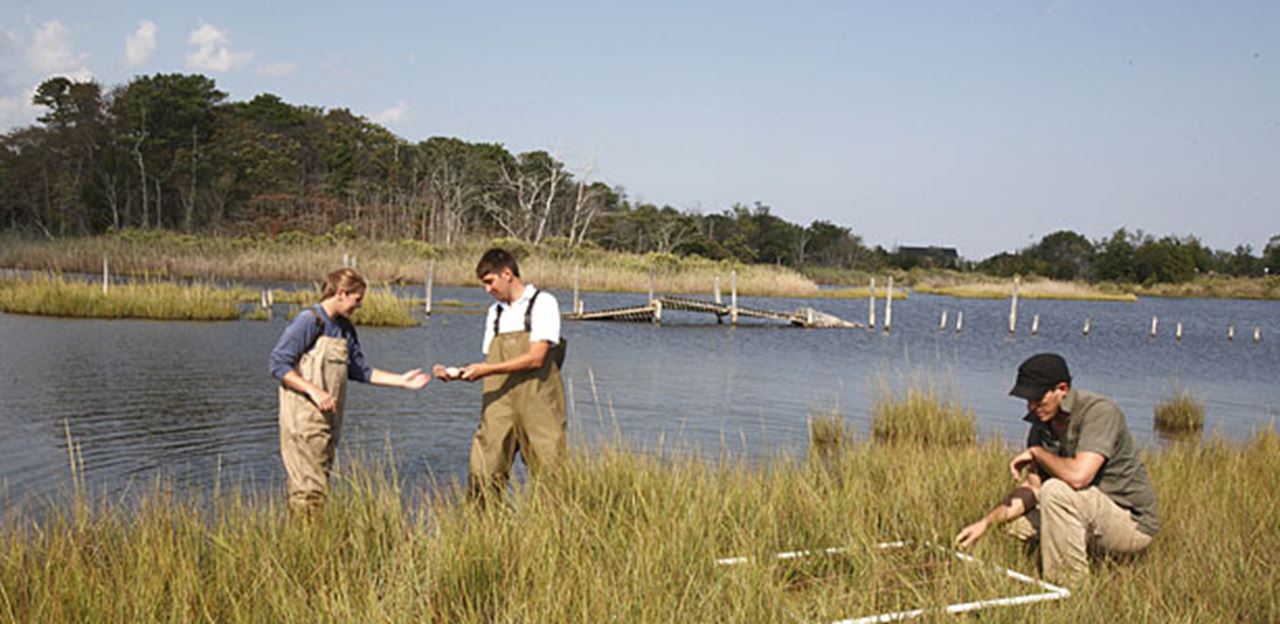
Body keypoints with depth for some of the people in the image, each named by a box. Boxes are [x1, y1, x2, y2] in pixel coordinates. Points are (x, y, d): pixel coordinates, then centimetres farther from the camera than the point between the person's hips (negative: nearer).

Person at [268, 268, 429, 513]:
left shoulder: (345, 329, 14)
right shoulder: (309, 322, -11)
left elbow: (360, 371, 18)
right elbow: (277, 364, -14)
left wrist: (402, 381, 13)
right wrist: (313, 390, -22)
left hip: (329, 418, 8)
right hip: (304, 418, -8)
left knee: (321, 481, 11)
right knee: (309, 487, -9)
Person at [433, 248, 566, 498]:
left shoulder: (543, 303, -2)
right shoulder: (495, 312, 19)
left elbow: (536, 358, -12)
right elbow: (490, 363, 16)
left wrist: (486, 369, -12)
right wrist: (457, 373, -1)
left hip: (537, 403, -5)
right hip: (499, 404, 5)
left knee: (549, 472, -3)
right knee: (483, 470, -2)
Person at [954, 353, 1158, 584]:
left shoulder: (1098, 411, -23)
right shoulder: (1041, 424, 2)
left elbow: (1078, 476, -36)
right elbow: (1032, 487, 4)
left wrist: (1036, 452, -18)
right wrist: (986, 522, -7)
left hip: (1133, 522, -8)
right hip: (1092, 516, 8)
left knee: (1056, 491, -30)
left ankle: (1069, 588, -18)